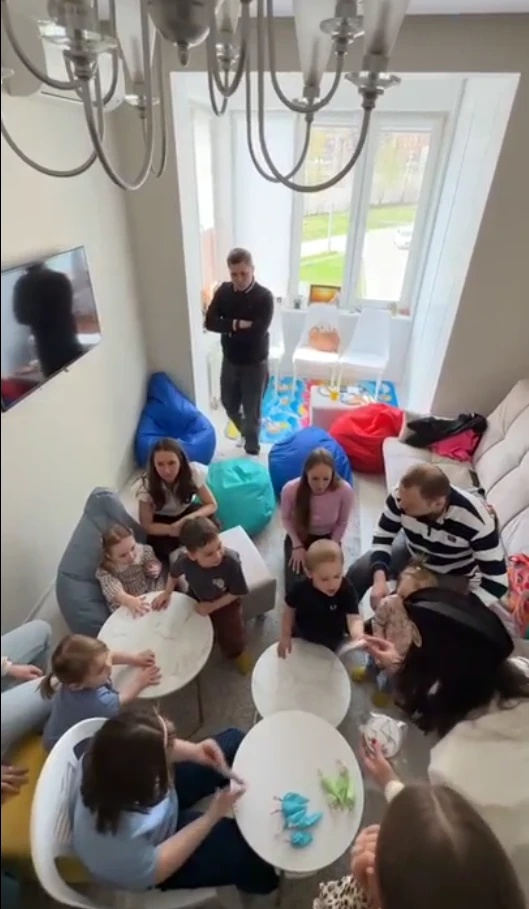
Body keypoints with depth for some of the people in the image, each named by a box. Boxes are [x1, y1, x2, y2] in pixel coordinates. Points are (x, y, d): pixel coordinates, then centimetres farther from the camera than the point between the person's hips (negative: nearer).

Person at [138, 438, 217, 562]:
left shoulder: (192, 472, -29)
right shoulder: (148, 484, -30)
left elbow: (212, 505, -21)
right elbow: (146, 526, -22)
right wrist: (171, 529, -42)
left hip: (187, 511, 1)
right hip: (162, 519, -1)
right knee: (160, 547, -30)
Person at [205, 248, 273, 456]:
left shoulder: (264, 296, -17)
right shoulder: (223, 291, -3)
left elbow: (257, 332, -27)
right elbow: (210, 322, -12)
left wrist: (229, 328, -18)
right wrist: (237, 324, -24)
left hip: (255, 363, -5)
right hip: (230, 360, 5)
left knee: (252, 410, 7)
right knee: (229, 403, 20)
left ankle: (251, 450, 29)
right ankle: (246, 431, 50)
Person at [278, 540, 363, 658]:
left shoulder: (347, 591, -35)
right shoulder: (301, 589, -31)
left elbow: (354, 618, -42)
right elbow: (289, 611, -12)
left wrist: (358, 634, -64)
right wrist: (285, 636, -8)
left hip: (331, 644, 0)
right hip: (301, 639, 1)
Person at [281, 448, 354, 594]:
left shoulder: (344, 491, -29)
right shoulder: (290, 489, -30)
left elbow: (342, 524, -9)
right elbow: (286, 518, -7)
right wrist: (297, 546, -12)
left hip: (328, 538, 1)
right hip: (299, 537, 0)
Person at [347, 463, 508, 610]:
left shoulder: (476, 520, -38)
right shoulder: (401, 496, -31)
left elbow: (497, 582, -29)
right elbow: (382, 537, -16)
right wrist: (379, 579, -33)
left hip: (453, 574, -2)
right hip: (412, 551, 2)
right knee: (358, 571, -10)